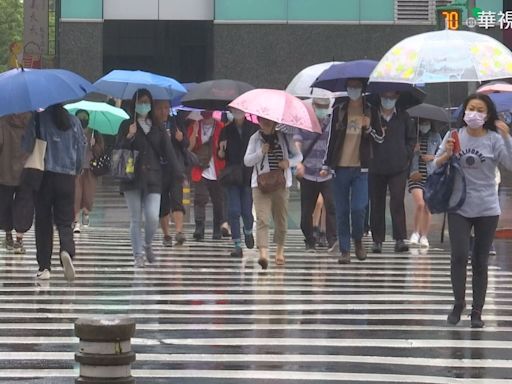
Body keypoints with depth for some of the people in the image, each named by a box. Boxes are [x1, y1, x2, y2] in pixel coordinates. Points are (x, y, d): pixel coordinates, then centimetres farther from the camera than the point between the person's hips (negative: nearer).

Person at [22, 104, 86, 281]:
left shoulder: (39, 118, -4)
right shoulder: (74, 122, 3)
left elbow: (27, 145, -5)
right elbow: (82, 147, 5)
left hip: (44, 176, -1)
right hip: (67, 177, 1)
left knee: (43, 221, 7)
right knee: (64, 221, 5)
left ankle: (44, 266, 4)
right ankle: (67, 251, -25)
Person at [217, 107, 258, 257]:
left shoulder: (254, 128, 1)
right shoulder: (226, 130, 7)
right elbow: (221, 156, 10)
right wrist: (221, 151, -11)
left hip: (249, 175, -1)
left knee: (247, 211, -2)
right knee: (233, 212, -5)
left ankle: (248, 232, 31)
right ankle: (237, 245, 1)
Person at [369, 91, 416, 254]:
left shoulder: (403, 117, 6)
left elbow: (412, 138, 15)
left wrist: (407, 156, 6)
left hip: (398, 168, 0)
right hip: (376, 168, 0)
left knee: (398, 202, -11)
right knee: (377, 204, 5)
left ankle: (400, 239, -11)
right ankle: (377, 240, 12)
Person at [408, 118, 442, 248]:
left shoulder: (435, 137, 8)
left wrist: (433, 157, -5)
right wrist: (412, 151, -16)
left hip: (431, 174, 2)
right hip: (415, 174, -2)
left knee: (428, 207, 4)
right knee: (420, 204, -17)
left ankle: (424, 236, 13)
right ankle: (416, 232, 0)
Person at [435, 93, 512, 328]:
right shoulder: (454, 136, 0)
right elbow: (436, 165, 7)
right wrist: (447, 155, -13)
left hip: (487, 209, 0)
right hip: (459, 207, 0)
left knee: (480, 262, 6)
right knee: (459, 256, -12)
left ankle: (477, 311, 13)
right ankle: (458, 303, 8)